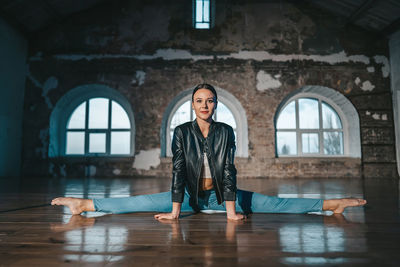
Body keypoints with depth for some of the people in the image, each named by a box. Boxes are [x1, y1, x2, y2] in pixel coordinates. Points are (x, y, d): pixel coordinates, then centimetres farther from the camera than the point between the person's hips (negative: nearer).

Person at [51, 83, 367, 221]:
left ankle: (331, 204, -3)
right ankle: (85, 205, -11)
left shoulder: (226, 131, -10)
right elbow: (178, 170, -17)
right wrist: (175, 211, -23)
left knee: (274, 204, -8)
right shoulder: (182, 131, -11)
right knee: (142, 203, -13)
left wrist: (231, 211, -21)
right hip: (191, 194, 0)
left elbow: (228, 170, -15)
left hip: (221, 195, 0)